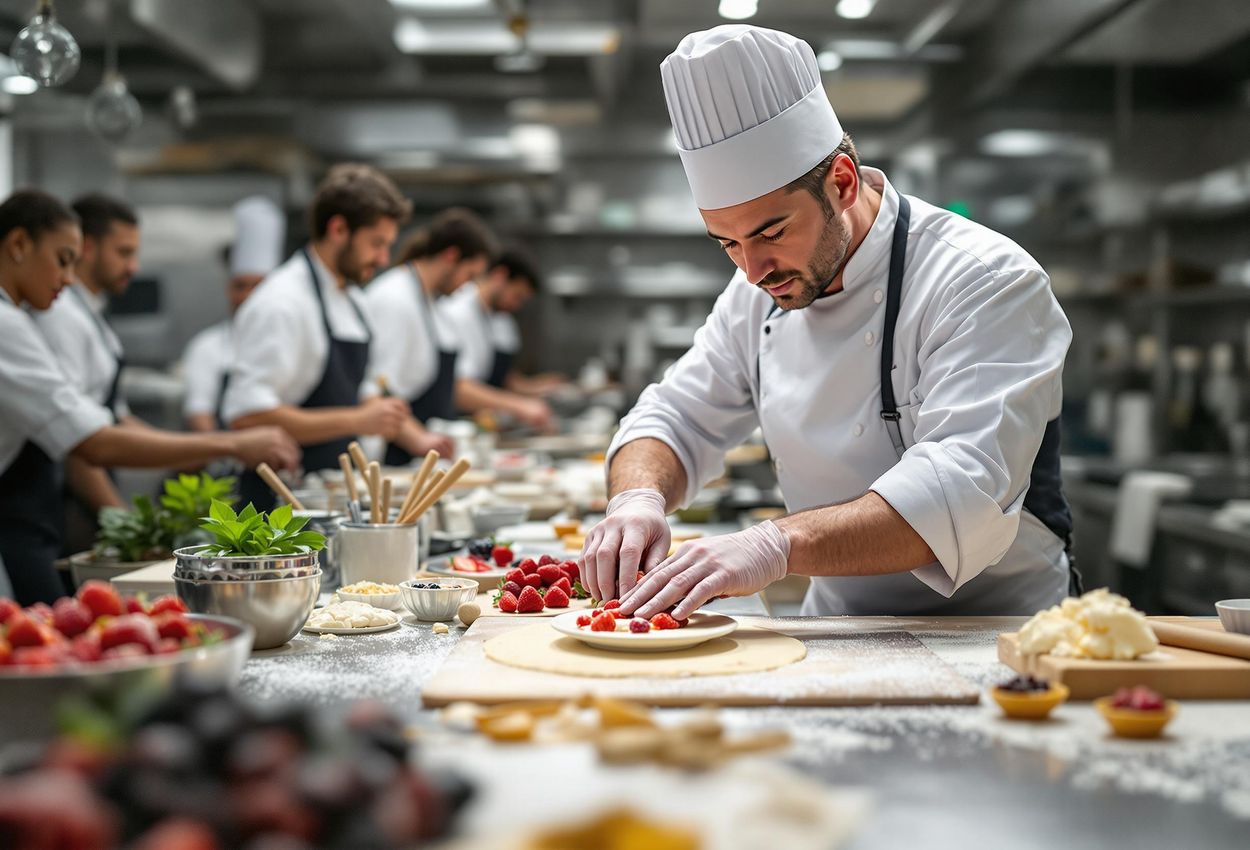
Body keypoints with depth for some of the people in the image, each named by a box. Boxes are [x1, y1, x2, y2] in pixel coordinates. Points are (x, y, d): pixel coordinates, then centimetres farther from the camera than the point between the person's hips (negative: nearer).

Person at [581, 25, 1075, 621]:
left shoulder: (988, 283, -19)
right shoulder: (761, 293, 2)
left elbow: (964, 489, -31)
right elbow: (675, 420, 7)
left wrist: (778, 544, -43)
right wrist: (638, 496, -16)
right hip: (837, 633, 5)